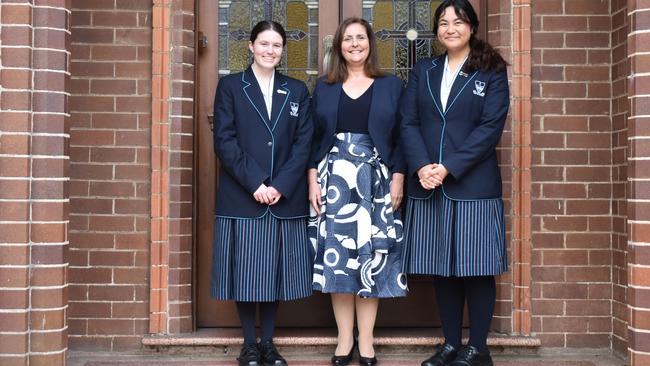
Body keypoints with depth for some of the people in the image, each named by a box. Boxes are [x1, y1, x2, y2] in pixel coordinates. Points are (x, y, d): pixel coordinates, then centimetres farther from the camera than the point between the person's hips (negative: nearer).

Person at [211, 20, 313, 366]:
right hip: (242, 197, -2)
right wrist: (255, 183, -14)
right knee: (246, 270, 3)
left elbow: (303, 143, 3)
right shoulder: (230, 86, 4)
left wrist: (280, 186, -10)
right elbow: (224, 141, -5)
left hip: (286, 197, 2)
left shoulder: (297, 90, 11)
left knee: (276, 270, 7)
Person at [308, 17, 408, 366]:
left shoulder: (392, 85, 7)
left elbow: (401, 137, 4)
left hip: (376, 180, -1)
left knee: (371, 258, 0)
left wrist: (398, 178, -6)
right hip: (333, 180, 1)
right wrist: (313, 180, -2)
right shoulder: (323, 88, 10)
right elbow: (313, 139, 8)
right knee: (337, 257, 1)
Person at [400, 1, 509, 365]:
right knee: (442, 268, 8)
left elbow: (490, 127, -8)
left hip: (473, 185, -3)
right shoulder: (422, 72, 13)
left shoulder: (491, 72, 3)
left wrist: (448, 168, -16)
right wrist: (422, 167, -12)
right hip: (428, 185, 3)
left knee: (476, 268, 0)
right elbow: (408, 123, 5)